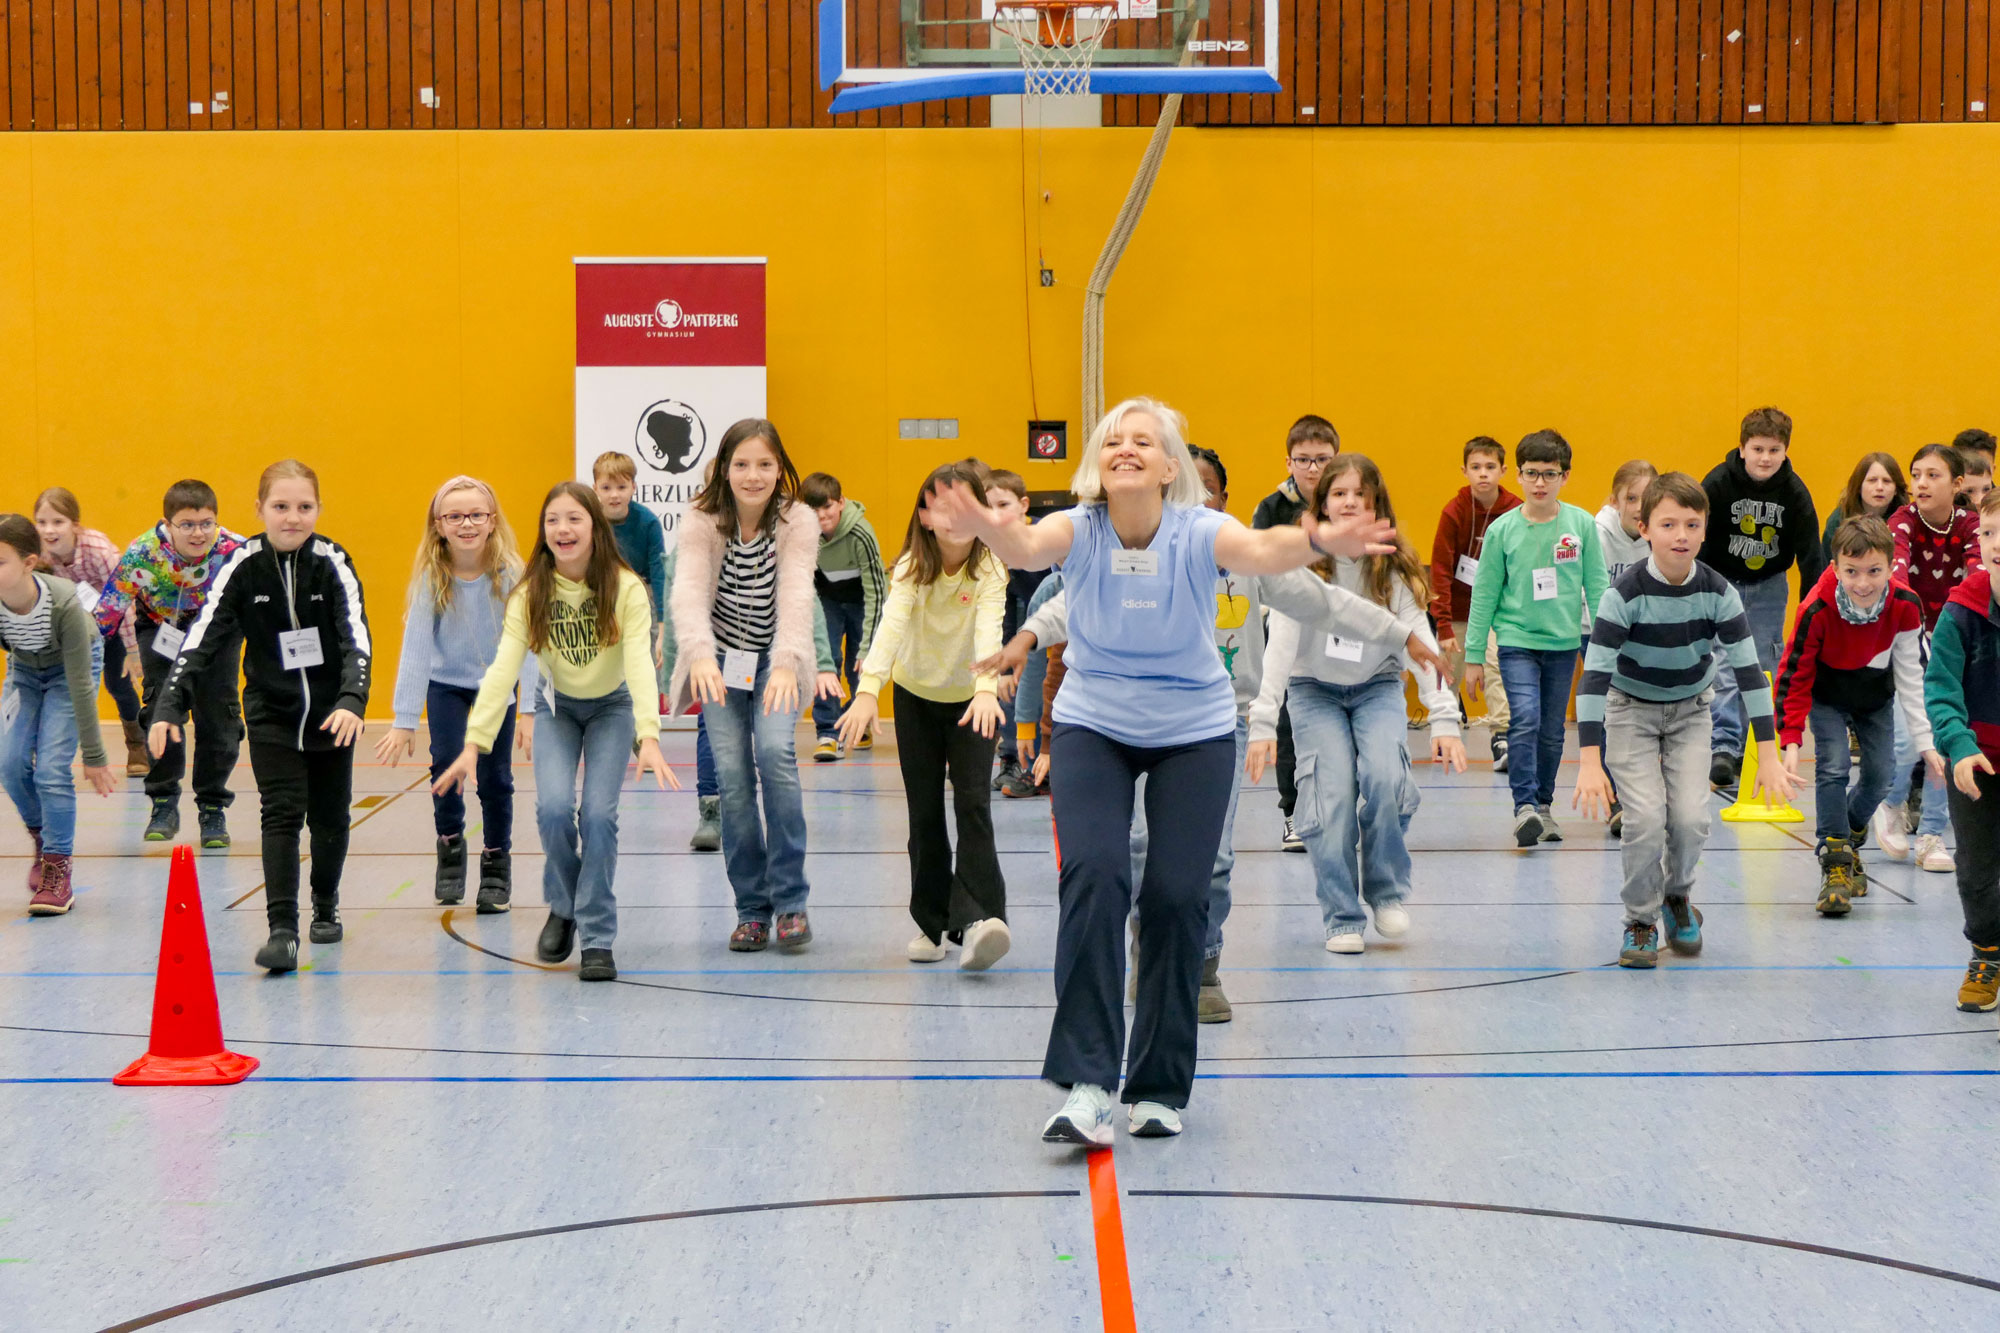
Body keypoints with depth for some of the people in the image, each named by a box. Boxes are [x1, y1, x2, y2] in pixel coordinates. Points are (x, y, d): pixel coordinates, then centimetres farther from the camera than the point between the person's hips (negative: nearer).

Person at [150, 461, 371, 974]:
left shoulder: (332, 563, -13)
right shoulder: (244, 566, -11)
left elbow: (357, 638, -22)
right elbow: (202, 639, -14)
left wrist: (352, 702, -40)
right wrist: (169, 709, -25)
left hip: (331, 712, 1)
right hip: (271, 712, 0)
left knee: (330, 815, 12)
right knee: (281, 815, -11)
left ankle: (325, 908, 34)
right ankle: (282, 930, -13)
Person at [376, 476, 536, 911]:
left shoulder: (509, 573, -22)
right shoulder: (430, 577, -21)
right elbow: (415, 648, -21)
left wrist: (530, 712, -26)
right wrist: (405, 721, -22)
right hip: (446, 682, 0)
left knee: (495, 775, -4)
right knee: (445, 761, -16)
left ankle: (497, 865, 15)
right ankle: (450, 845, 8)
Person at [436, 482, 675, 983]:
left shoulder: (625, 588, -24)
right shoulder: (531, 593, -19)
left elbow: (640, 664, -35)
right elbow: (502, 669, -27)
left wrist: (649, 738, -50)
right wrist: (473, 744, -37)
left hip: (612, 707, -1)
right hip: (557, 708, 1)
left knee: (598, 813, -16)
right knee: (553, 808, -18)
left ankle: (598, 938, -5)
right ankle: (562, 908, 9)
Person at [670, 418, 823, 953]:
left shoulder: (798, 522, -16)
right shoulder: (703, 523, -15)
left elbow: (795, 596, -30)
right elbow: (688, 591, -30)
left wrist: (786, 662, -47)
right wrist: (699, 654, -49)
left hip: (777, 661, -1)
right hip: (721, 661, 1)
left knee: (775, 753, -22)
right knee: (732, 772, -9)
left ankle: (790, 900, -12)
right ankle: (752, 908, 3)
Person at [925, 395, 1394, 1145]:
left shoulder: (1198, 534, -17)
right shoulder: (1077, 530, -15)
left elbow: (1259, 552, -38)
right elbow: (1028, 548, -38)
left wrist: (1316, 543, -62)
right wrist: (987, 529, -62)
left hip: (1194, 733, 0)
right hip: (1092, 726, 0)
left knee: (1176, 897, -3)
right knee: (1093, 874, -20)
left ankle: (1160, 1087, 14)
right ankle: (1087, 1083, -20)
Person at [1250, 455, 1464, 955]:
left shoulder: (1394, 568, -11)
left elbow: (1420, 641, -17)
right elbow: (1280, 644, -20)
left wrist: (1444, 719, -27)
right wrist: (1262, 722, -28)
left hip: (1377, 687, 1)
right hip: (1315, 689, -1)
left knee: (1384, 778, -23)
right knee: (1333, 794, -18)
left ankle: (1387, 892, 0)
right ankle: (1342, 919, -4)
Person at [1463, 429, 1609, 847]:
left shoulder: (1582, 525, -1)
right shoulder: (1503, 529, -3)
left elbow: (1597, 589, 5)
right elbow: (1484, 594, 2)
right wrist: (1473, 656, 3)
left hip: (1564, 643, 2)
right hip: (1517, 641, -2)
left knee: (1552, 731, 10)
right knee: (1525, 720, -17)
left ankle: (1544, 805, 24)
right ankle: (1524, 808, -18)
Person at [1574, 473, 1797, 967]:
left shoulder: (1718, 592, -19)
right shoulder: (1625, 594, -27)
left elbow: (1749, 670, -14)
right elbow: (1594, 676, -29)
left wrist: (1768, 755, -16)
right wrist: (1589, 761, -36)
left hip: (1690, 709, 2)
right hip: (1631, 709, -2)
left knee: (1690, 816, -10)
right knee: (1645, 817, -16)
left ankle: (1678, 896, 20)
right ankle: (1640, 922, 5)